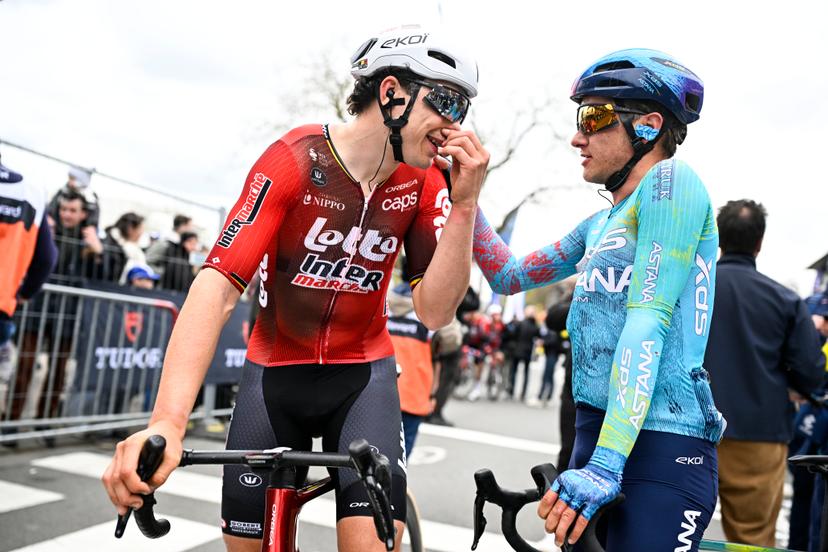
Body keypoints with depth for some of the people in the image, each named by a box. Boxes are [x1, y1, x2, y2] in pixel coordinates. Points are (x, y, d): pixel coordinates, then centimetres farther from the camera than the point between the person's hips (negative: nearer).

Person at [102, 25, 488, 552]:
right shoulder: (296, 159, -20)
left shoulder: (425, 181, -9)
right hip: (275, 370, -1)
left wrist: (464, 204, -26)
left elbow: (435, 312, -14)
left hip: (362, 373, 1)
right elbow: (218, 286, -29)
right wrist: (167, 421, -40)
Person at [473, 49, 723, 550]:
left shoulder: (671, 181, -8)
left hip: (661, 451, -8)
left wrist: (605, 465, -24)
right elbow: (509, 276, 22)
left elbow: (648, 319, -18)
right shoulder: (601, 224, 18)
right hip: (595, 434, 8)